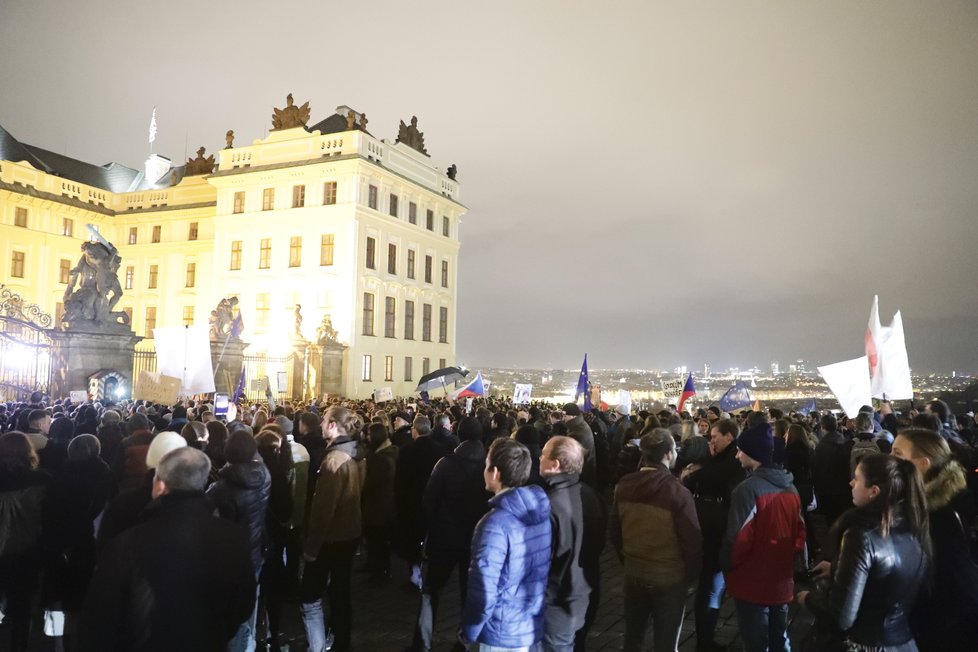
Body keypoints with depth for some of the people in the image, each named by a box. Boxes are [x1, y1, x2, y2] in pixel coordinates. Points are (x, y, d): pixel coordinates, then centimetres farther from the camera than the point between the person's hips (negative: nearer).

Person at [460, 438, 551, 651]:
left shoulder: (495, 525, -25)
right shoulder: (543, 511, -5)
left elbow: (483, 591, -23)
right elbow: (540, 571, 5)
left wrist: (468, 633, -7)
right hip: (535, 629, 6)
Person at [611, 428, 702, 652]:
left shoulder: (623, 486, -5)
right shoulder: (678, 492, -23)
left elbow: (615, 531, 5)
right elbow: (692, 541, -17)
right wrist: (691, 575, 1)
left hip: (634, 575, 5)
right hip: (670, 579, -4)